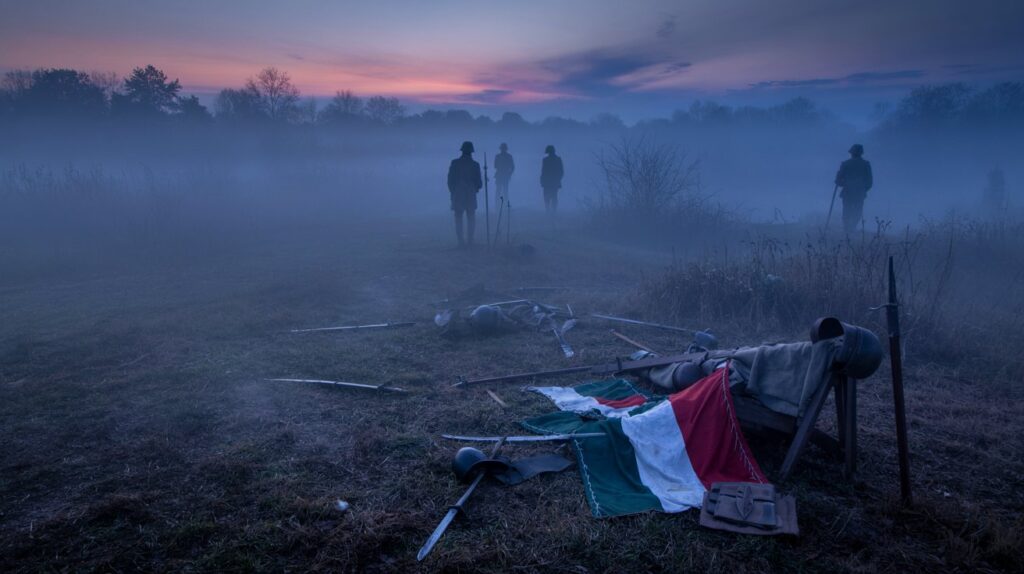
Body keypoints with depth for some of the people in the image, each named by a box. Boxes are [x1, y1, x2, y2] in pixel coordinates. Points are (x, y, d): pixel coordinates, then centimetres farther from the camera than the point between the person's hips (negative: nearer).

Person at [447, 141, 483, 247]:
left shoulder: (455, 163, -4)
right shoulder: (475, 165, -4)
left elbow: (450, 180, -2)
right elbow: (479, 182, -2)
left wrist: (453, 191, 12)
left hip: (457, 195, 0)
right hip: (471, 195, 0)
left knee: (458, 219, 5)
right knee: (471, 218, 10)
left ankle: (460, 241, 1)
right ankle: (470, 240, 6)